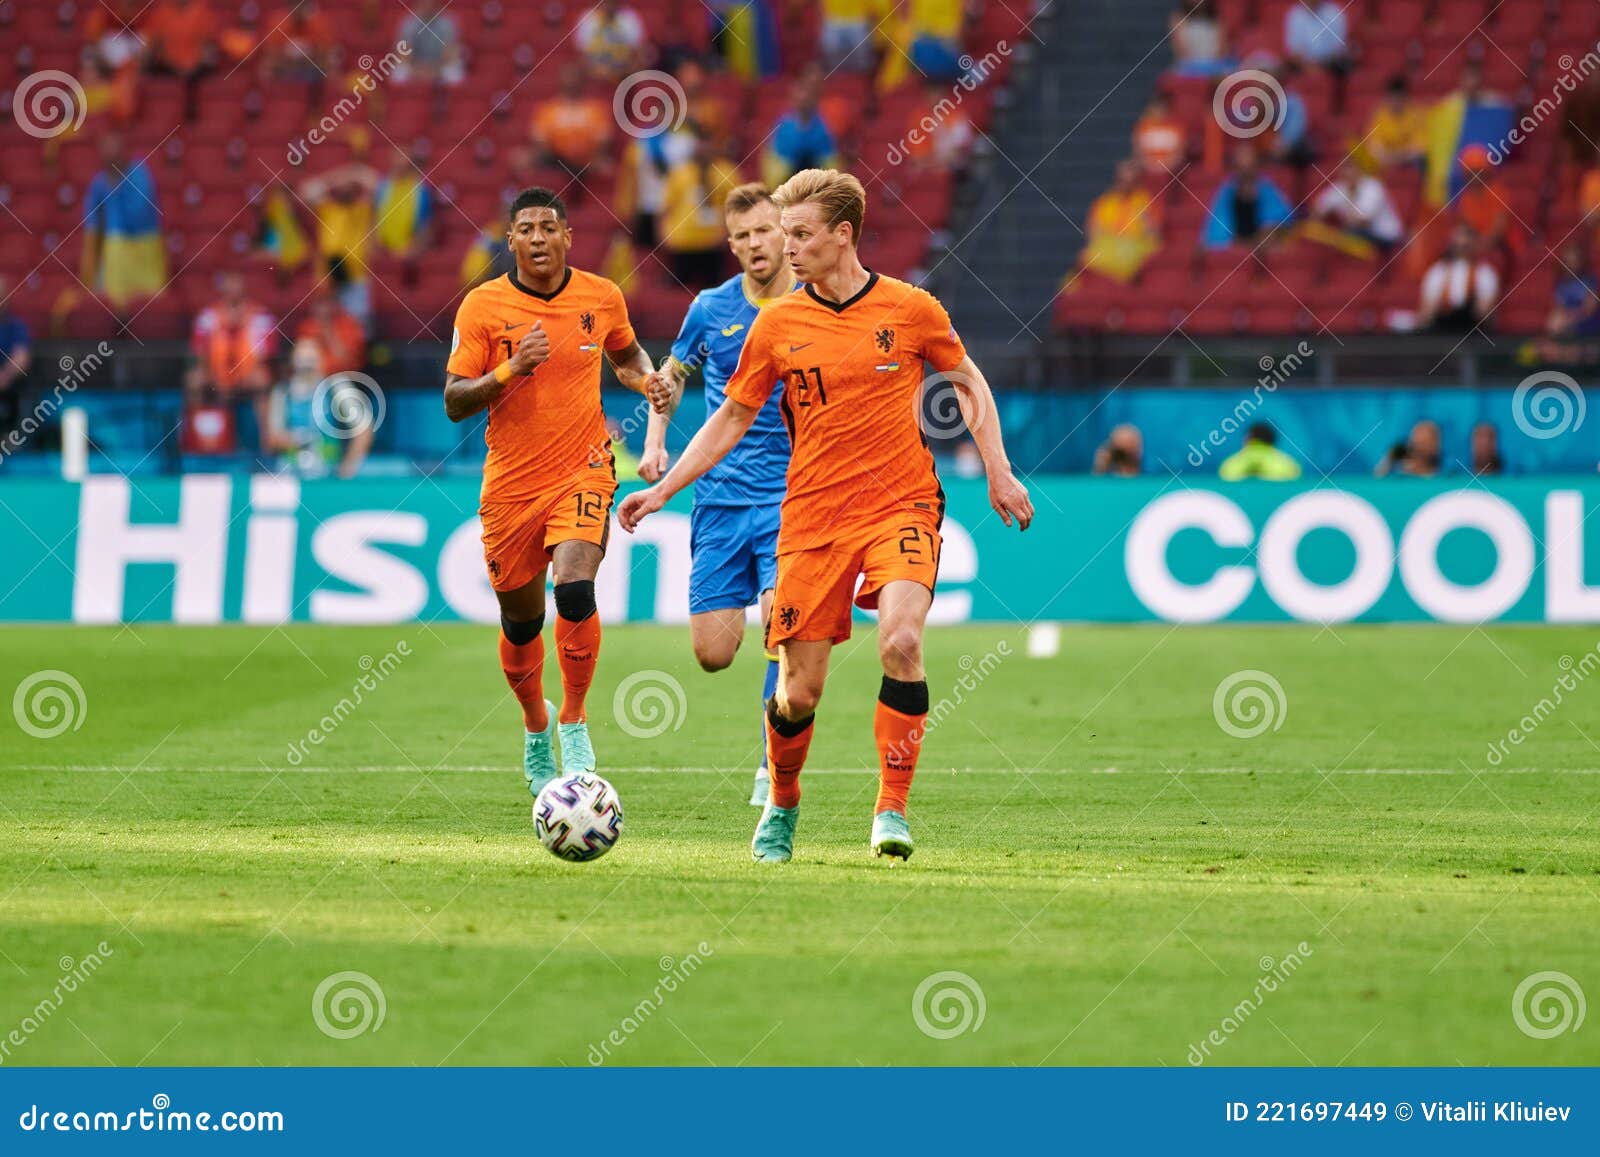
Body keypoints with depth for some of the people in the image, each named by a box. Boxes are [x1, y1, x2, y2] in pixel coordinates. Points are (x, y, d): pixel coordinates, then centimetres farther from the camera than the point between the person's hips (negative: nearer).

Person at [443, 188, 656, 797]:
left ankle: (573, 722, -6)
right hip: (511, 483, 1)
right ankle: (536, 728, 38)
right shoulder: (483, 305, -6)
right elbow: (454, 402, -6)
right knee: (521, 620, 10)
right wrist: (511, 369, -22)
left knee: (575, 588, -24)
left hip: (582, 468, 0)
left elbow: (626, 356, 21)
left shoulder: (602, 297, 0)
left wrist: (649, 381, 0)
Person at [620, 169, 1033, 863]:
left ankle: (892, 808, -15)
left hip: (901, 507, -2)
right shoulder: (778, 325, 3)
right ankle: (781, 806, 29)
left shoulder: (911, 309, -2)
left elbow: (969, 385, 14)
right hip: (812, 519, 2)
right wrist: (663, 489, 6)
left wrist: (998, 473, 7)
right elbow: (731, 419, 12)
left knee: (901, 641, -27)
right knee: (799, 690, 0)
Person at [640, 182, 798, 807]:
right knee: (713, 654, -2)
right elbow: (673, 373, 21)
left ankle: (774, 765, -7)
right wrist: (655, 440, 7)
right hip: (721, 496, 2)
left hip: (792, 497, -2)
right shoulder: (711, 309, 4)